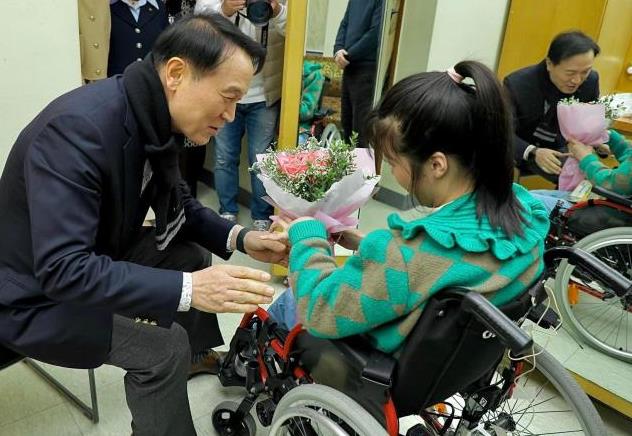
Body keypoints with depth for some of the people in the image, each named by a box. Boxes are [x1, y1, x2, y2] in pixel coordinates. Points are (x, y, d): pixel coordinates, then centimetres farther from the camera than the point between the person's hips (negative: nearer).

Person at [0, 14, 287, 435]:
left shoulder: (153, 119, -7)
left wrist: (239, 237, -11)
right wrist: (187, 289, -43)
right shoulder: (79, 128, -33)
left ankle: (197, 357, 30)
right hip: (37, 293, -8)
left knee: (194, 257, 7)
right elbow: (61, 268, -37)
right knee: (164, 346, -23)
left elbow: (179, 204, 6)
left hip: (97, 255, 8)